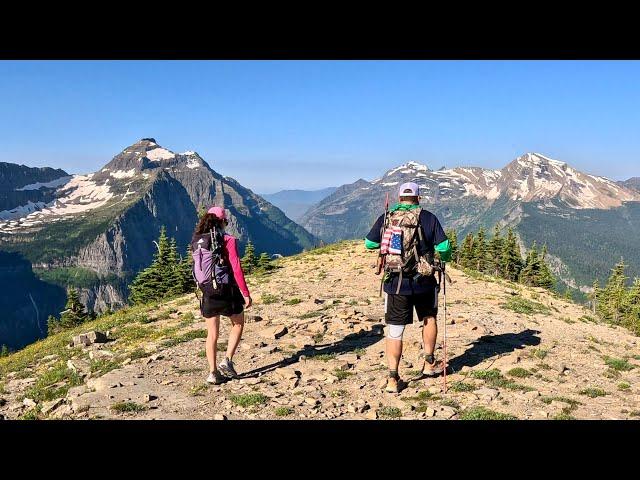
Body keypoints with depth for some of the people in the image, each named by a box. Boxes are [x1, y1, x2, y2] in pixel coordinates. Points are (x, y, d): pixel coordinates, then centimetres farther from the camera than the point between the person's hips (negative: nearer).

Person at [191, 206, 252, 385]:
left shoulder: (196, 241, 3)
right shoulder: (228, 240, -11)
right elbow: (236, 269, -14)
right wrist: (246, 294, -9)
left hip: (207, 291, 4)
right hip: (227, 290, -4)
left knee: (212, 333, 13)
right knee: (238, 324, 19)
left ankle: (213, 373, 15)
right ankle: (227, 361, 10)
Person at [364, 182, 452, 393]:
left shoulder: (385, 218, 2)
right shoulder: (428, 218, -3)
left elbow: (369, 244, 9)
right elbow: (444, 247, -8)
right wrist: (445, 258, 15)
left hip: (394, 283, 1)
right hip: (423, 281, -1)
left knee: (394, 331, 6)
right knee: (429, 318, 24)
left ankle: (393, 379, 8)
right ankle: (429, 364, 34)